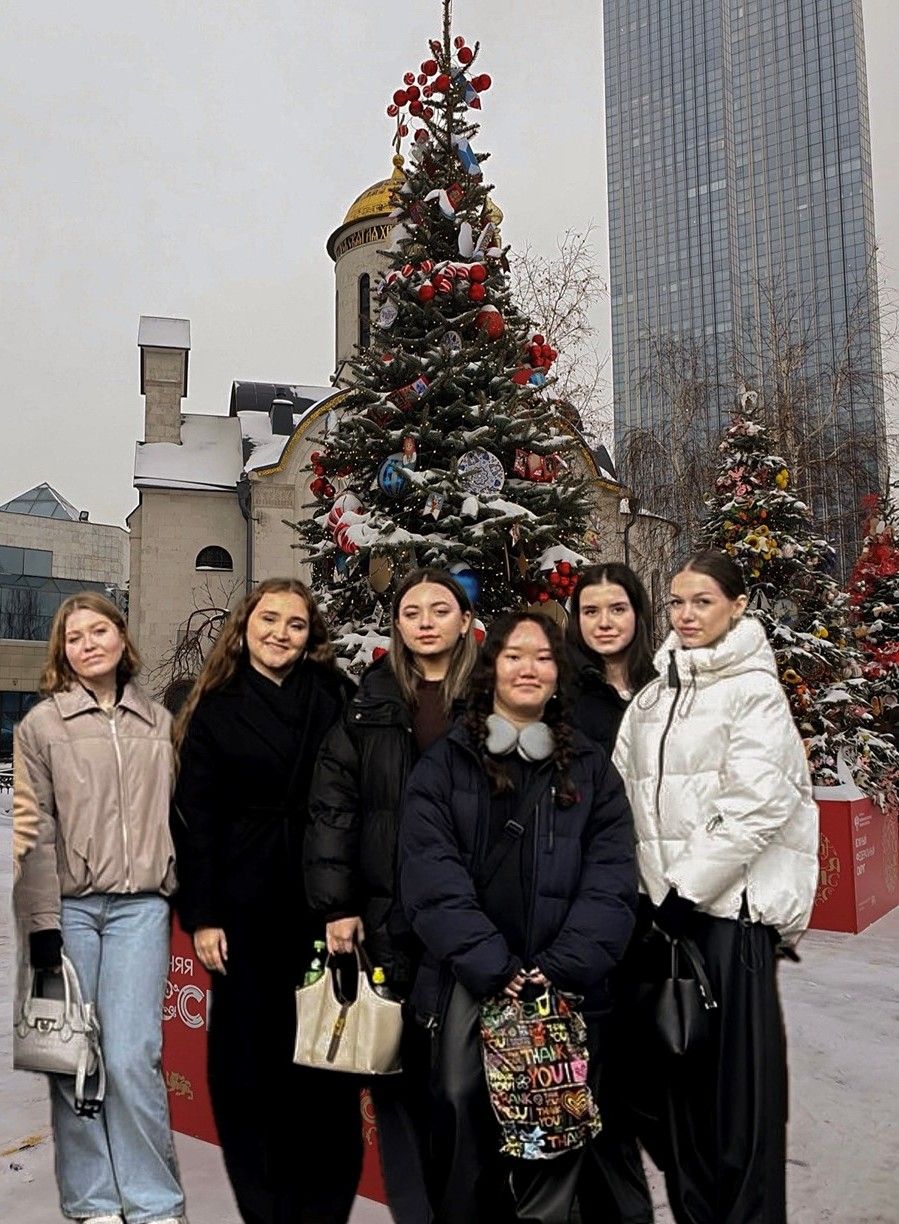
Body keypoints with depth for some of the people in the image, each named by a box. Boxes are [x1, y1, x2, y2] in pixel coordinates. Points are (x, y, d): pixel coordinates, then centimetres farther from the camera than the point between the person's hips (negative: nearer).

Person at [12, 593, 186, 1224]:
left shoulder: (159, 721, 11)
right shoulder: (42, 723, 3)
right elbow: (36, 829, -1)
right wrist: (42, 922, -5)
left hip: (140, 905, 1)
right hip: (71, 906, -1)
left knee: (131, 1057, -5)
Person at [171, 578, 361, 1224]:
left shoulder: (336, 699, 3)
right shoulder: (214, 708, 4)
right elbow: (197, 820, 1)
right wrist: (201, 916, -4)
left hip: (323, 900, 0)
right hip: (246, 907, 0)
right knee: (249, 1053, 8)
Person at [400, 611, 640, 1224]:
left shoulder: (591, 769, 9)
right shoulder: (444, 763, 5)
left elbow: (612, 877, 1)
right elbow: (431, 874, -5)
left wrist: (563, 967, -12)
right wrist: (492, 966, -14)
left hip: (562, 984, 1)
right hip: (468, 980, 0)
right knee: (464, 1116, 4)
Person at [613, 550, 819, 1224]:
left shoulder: (754, 689, -5)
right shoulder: (655, 694, 13)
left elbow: (757, 806, -14)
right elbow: (627, 794, 11)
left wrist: (687, 888, -15)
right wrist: (649, 890, 3)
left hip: (730, 902, -5)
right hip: (664, 902, 6)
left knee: (738, 1068, 1)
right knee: (676, 1066, 12)